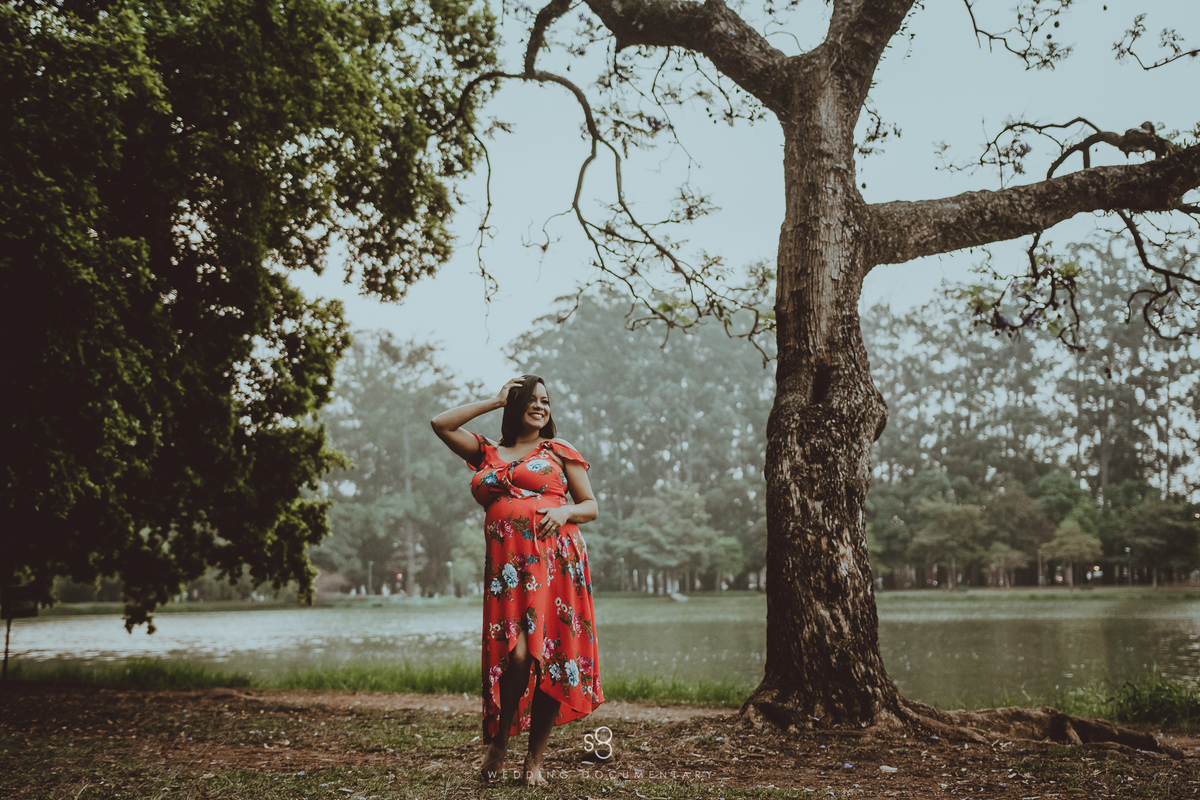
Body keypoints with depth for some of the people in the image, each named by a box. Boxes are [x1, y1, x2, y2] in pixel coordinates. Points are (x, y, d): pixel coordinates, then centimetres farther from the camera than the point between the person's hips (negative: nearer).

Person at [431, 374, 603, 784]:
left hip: (555, 560, 0)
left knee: (552, 658, -4)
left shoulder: (559, 451, 15)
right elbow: (441, 424, 13)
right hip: (507, 566, 0)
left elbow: (591, 506, 14)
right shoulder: (487, 453, 20)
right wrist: (496, 400, 15)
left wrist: (564, 511, -8)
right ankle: (497, 743, 6)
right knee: (516, 654, -16)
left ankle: (534, 759, 7)